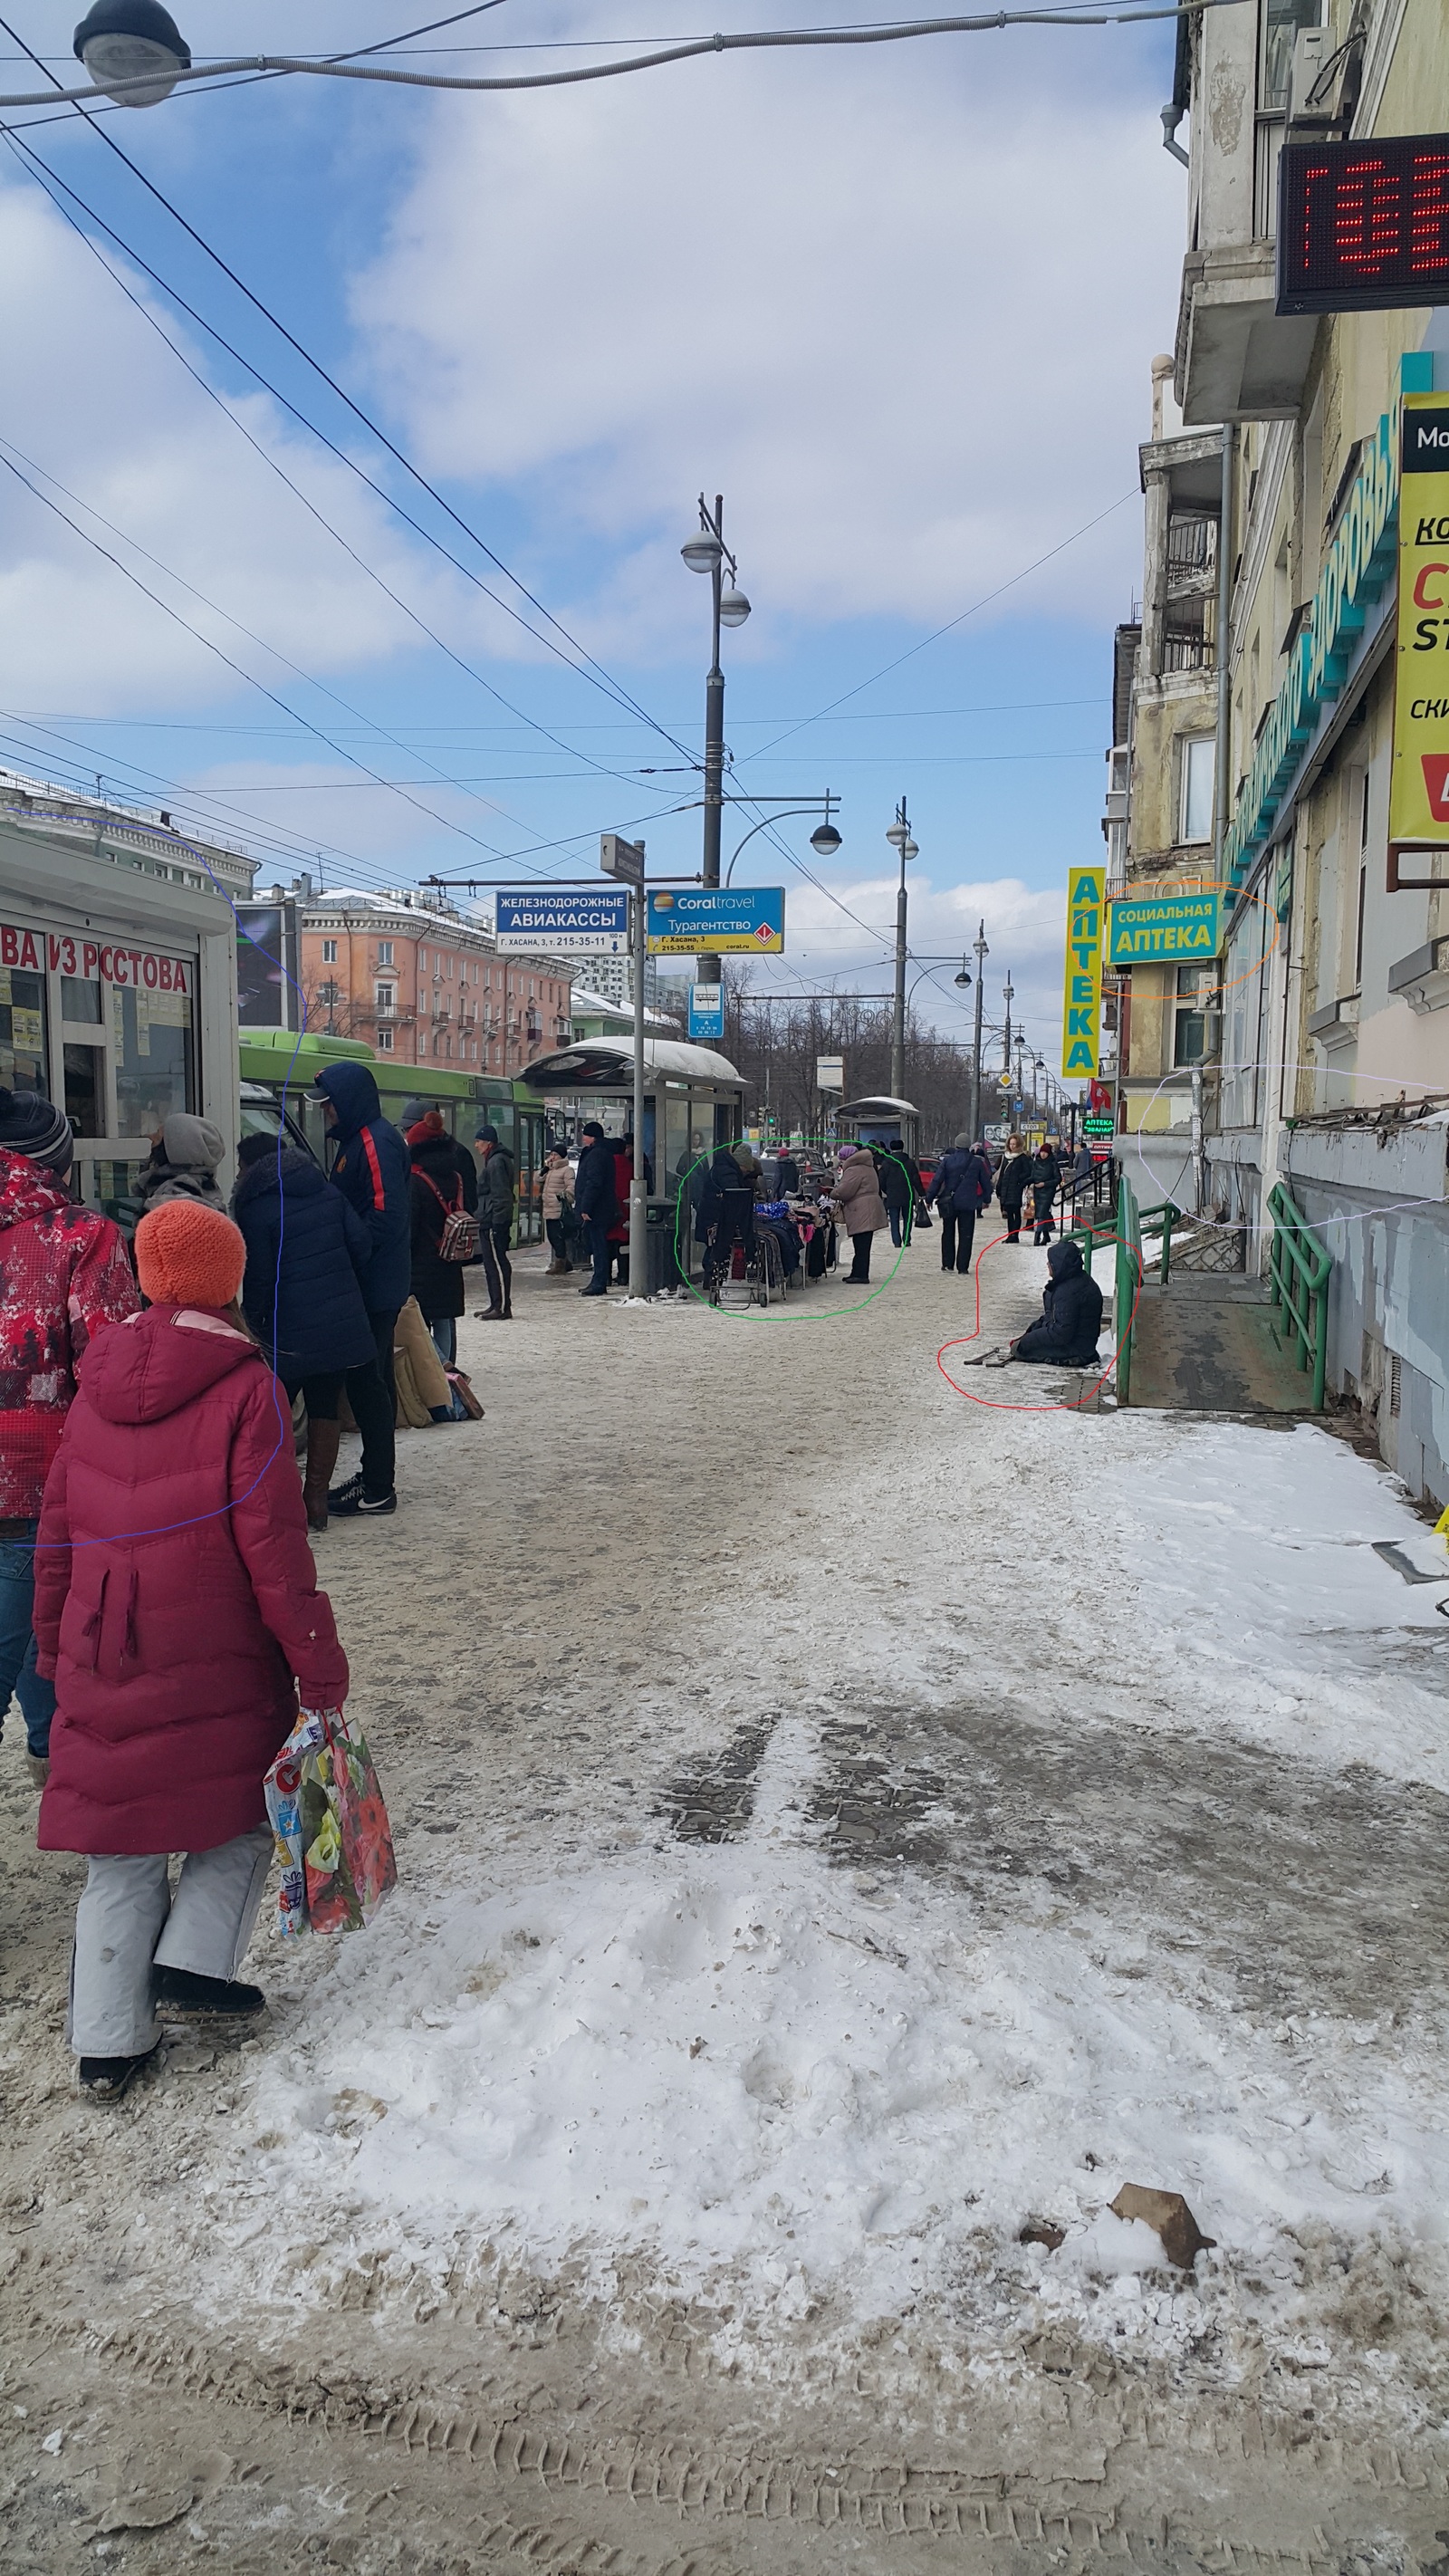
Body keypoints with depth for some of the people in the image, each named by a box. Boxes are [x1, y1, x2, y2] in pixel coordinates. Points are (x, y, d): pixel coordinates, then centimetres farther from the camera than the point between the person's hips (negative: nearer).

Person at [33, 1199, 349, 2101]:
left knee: (121, 1849, 14)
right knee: (249, 1803, 18)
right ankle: (193, 1960, 6)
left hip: (103, 1663, 5)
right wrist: (319, 1663, -7)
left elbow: (59, 1537, 11)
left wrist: (58, 1646, 22)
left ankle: (109, 2040, 19)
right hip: (216, 1660, -5)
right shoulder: (246, 1386, -11)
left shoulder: (97, 1387, 6)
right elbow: (273, 1545, -14)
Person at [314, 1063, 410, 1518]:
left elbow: (385, 1216, -24)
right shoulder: (357, 1140, 16)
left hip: (376, 1287, -10)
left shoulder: (376, 1143, -16)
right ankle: (373, 1475, 26)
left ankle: (377, 1491, 1)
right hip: (371, 1286, 10)